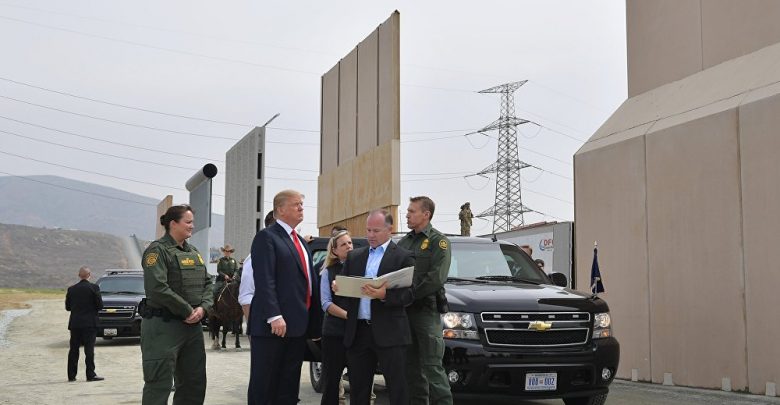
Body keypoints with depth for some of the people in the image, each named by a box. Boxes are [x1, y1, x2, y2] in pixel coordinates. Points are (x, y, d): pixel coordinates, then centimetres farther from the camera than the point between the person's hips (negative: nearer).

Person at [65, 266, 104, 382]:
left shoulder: (71, 289, 3)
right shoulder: (94, 288, -8)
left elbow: (67, 306, 7)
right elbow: (100, 305, -8)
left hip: (75, 324, 4)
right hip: (89, 323, -4)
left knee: (73, 350, 9)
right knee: (89, 350, -3)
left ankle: (71, 375, 11)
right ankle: (91, 375, -5)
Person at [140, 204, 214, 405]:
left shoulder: (194, 252, 15)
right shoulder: (158, 250, -10)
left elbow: (207, 283, 13)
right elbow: (157, 288, -21)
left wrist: (203, 307, -7)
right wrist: (187, 311, -16)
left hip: (192, 326, 8)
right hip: (163, 326, -8)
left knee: (195, 381, 13)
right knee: (159, 383, -5)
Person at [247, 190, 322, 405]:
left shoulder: (301, 242, 21)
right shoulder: (267, 237, -5)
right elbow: (264, 280, -16)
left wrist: (315, 323, 14)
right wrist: (274, 316, -25)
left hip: (298, 324, 8)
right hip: (273, 324, -8)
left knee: (289, 383, 10)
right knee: (264, 382, -1)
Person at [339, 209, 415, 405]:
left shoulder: (403, 257, 1)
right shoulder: (354, 256, 16)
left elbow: (409, 295, -8)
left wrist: (384, 295, -24)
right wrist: (337, 286, -9)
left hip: (388, 332, -5)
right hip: (357, 331, 5)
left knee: (398, 389, -2)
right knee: (358, 389, 10)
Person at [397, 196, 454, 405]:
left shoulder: (438, 241, -2)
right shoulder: (403, 242, 17)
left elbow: (436, 278, -14)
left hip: (426, 309, -6)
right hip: (404, 311, 6)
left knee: (432, 365, -8)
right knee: (411, 366, 9)